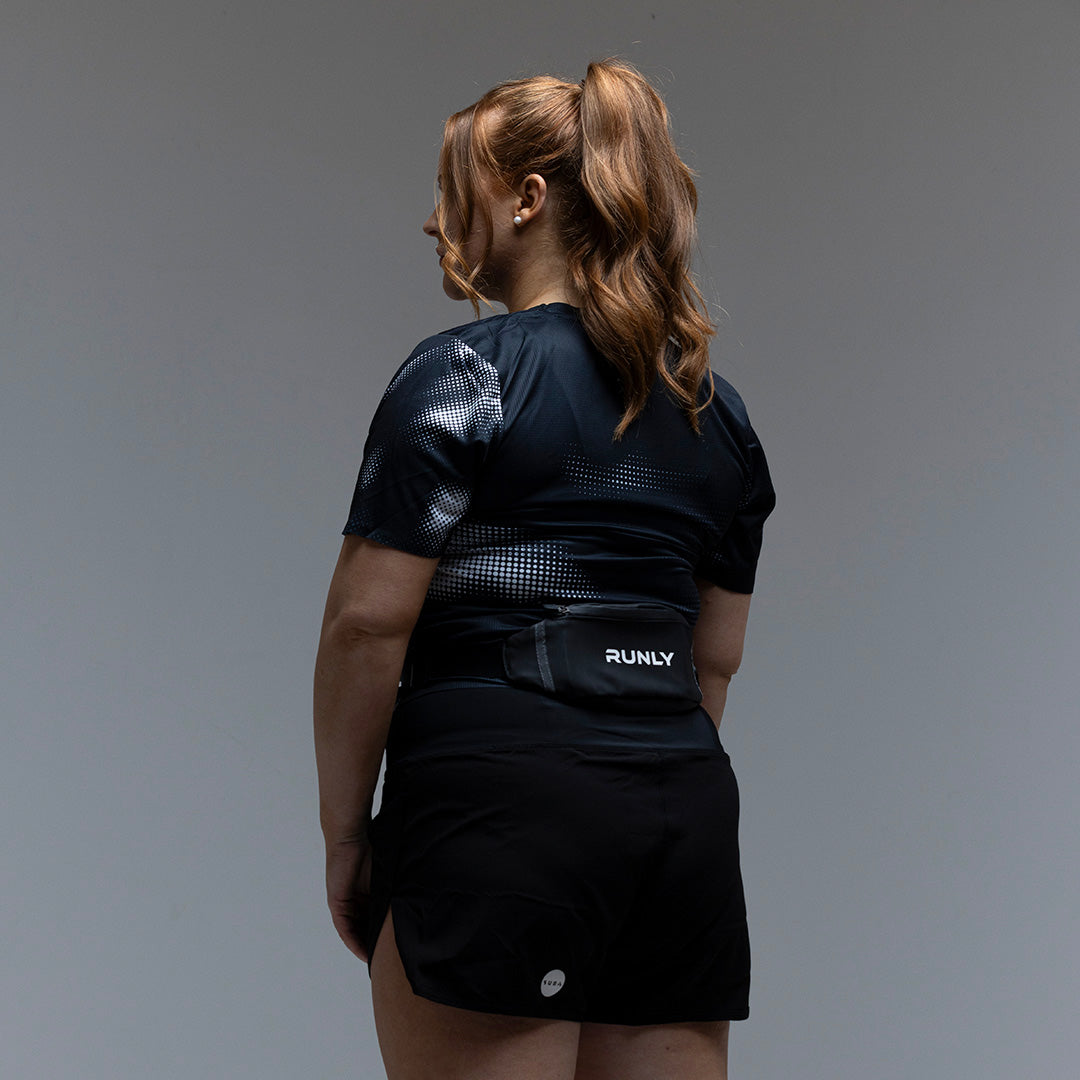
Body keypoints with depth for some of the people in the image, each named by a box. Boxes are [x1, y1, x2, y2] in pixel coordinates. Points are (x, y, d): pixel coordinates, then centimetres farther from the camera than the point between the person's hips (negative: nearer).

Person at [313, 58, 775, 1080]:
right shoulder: (718, 406, 16)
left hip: (501, 801, -7)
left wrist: (343, 830, -1)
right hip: (688, 814, 7)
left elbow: (368, 623, -9)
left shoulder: (460, 374, -5)